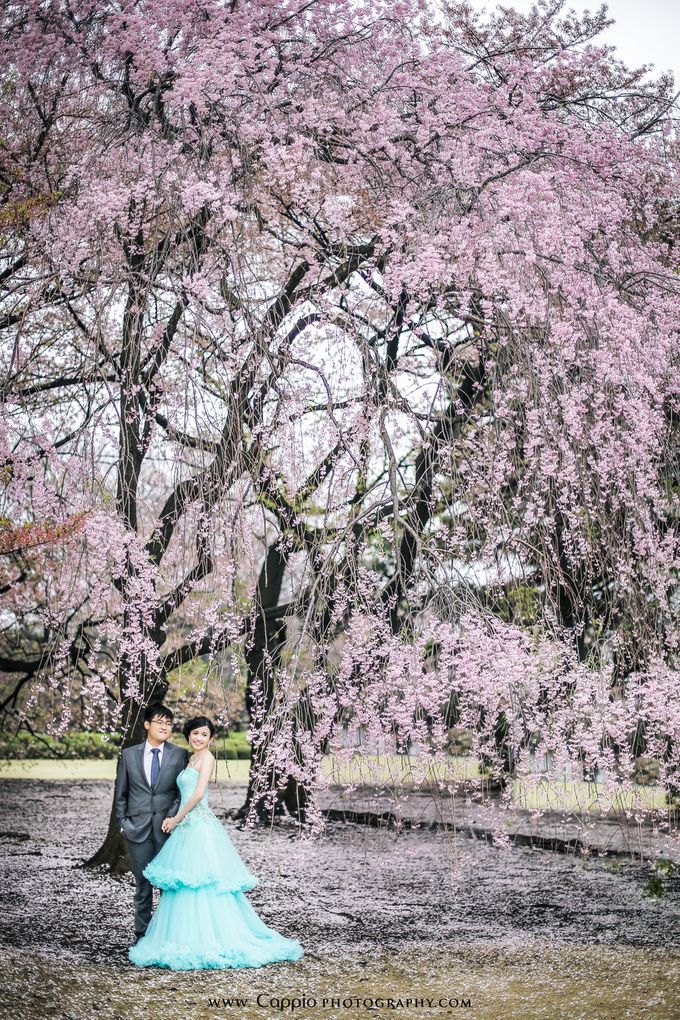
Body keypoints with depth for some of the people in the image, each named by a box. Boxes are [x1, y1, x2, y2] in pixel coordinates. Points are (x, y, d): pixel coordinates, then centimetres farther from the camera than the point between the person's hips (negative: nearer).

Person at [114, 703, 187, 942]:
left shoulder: (179, 755, 3)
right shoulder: (129, 755, 5)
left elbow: (182, 791, 2)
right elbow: (120, 793, 10)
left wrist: (172, 818, -9)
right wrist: (123, 822, 2)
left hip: (167, 827, -1)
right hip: (138, 828, 1)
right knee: (143, 884, 7)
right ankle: (142, 934, 15)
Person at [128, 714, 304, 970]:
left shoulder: (207, 757, -6)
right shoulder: (193, 759, 20)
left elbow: (198, 793, -16)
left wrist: (176, 819, -8)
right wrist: (176, 819, 7)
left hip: (200, 828, -9)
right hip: (188, 829, 9)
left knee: (201, 887, -8)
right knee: (185, 887, 9)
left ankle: (206, 943, -6)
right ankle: (189, 940, 14)